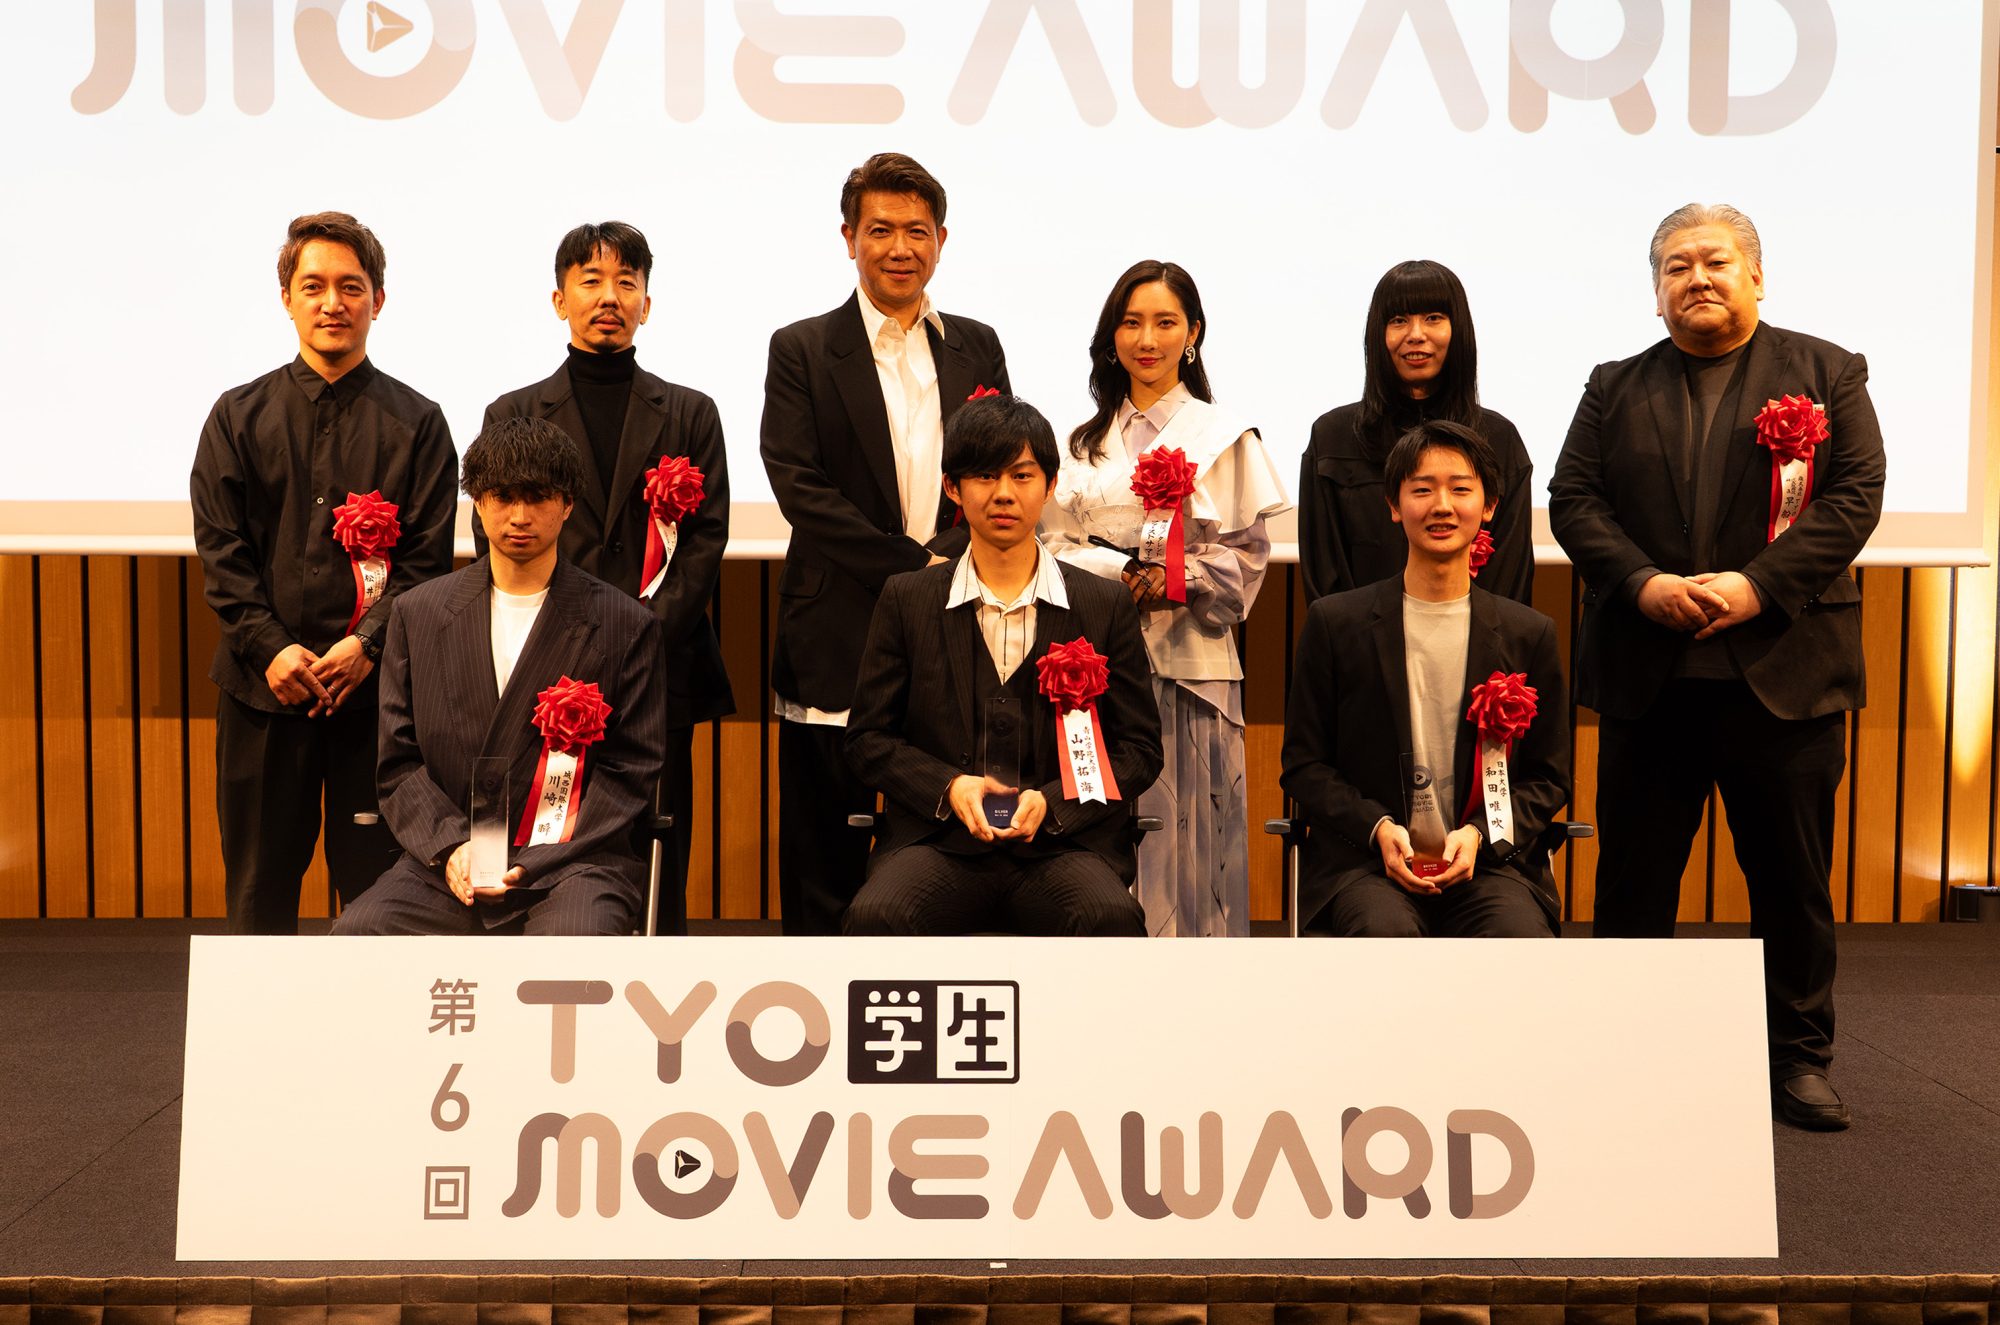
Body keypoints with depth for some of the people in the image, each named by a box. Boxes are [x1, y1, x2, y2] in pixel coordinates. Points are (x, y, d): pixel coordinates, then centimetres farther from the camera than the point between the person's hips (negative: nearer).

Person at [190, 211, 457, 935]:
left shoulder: (416, 423, 5)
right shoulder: (240, 416, 9)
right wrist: (272, 648, -9)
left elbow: (428, 557, -1)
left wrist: (367, 645, -13)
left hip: (377, 684, -1)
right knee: (259, 883, 9)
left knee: (376, 882, 2)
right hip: (264, 679, 2)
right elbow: (219, 550, 3)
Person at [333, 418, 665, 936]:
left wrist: (530, 865, -10)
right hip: (448, 862, 3)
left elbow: (628, 774, 1)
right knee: (354, 932, -23)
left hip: (574, 860, -3)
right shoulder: (418, 613, 12)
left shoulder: (626, 625, 3)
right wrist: (449, 847, -8)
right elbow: (400, 762, 10)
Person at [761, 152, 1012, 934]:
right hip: (839, 638, -3)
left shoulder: (977, 348, 14)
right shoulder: (802, 351, 3)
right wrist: (912, 567, -13)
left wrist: (953, 561, -9)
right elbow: (801, 490, -7)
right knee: (824, 864, 4)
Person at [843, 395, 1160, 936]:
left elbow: (1140, 747, 9)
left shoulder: (1105, 606, 9)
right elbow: (868, 738, 10)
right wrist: (948, 787, -9)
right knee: (874, 917, -32)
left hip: (1062, 844, 0)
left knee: (1113, 919, -33)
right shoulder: (906, 600, 10)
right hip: (938, 841, 0)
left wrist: (1052, 800, -8)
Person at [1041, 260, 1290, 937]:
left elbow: (1247, 553, 2)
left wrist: (1179, 578, -15)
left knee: (1187, 822, -2)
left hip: (1189, 659, -2)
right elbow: (1057, 542, 8)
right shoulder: (1087, 441, 14)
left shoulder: (1226, 437, 6)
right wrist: (1123, 571, -10)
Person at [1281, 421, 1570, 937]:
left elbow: (1548, 777, 12)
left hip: (1487, 859, 1)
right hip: (1364, 857, -1)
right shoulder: (1334, 623, 5)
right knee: (1386, 931, -34)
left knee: (1523, 937, -31)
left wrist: (1479, 834, -7)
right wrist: (1378, 828, -11)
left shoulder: (1528, 635, 9)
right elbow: (1303, 764, 6)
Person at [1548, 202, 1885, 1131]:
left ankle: (1799, 1058, 22)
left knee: (1793, 878, 7)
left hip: (1783, 669, -1)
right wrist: (1643, 583, -13)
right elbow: (1572, 500, 3)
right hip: (1645, 672, 2)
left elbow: (1855, 495, -3)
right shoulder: (1615, 389, 12)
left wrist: (1758, 584, -16)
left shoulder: (1825, 374, 7)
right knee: (1632, 877, 7)